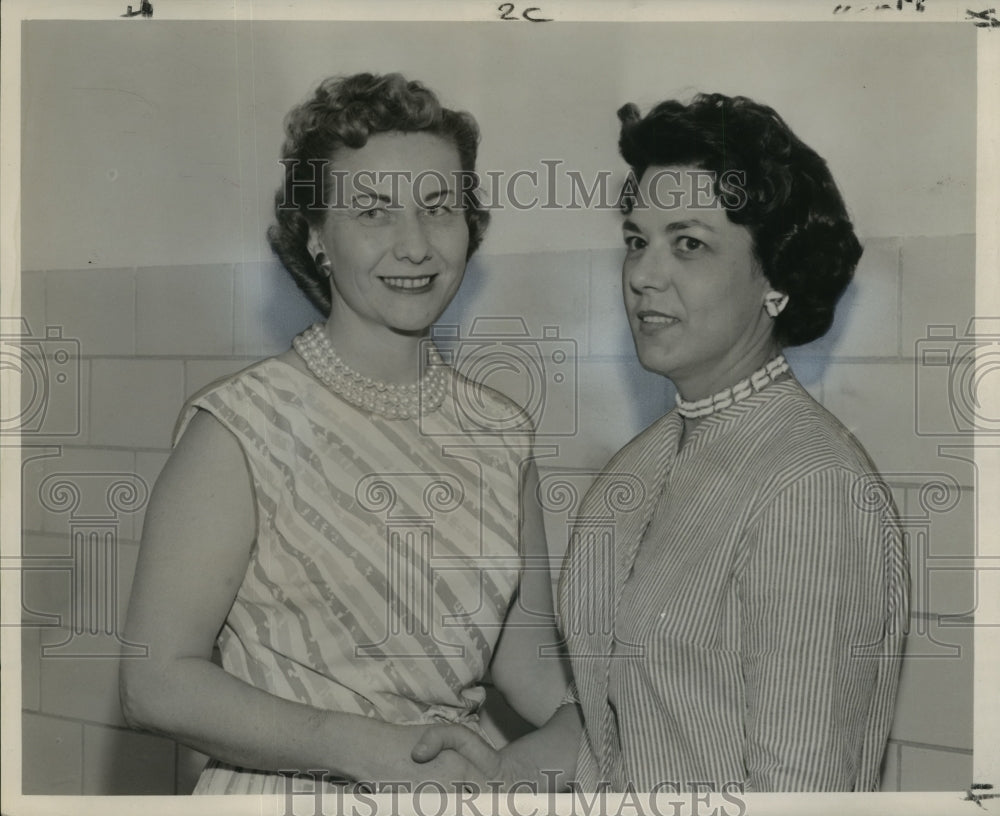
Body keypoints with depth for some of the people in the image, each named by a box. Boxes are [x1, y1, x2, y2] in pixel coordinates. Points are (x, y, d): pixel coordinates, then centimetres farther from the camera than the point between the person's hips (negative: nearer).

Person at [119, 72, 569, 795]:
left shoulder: (500, 433, -4)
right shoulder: (241, 426, -18)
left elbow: (525, 653, 3)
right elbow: (157, 682, -18)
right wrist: (370, 748, -25)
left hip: (462, 782, 5)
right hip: (284, 789, -4)